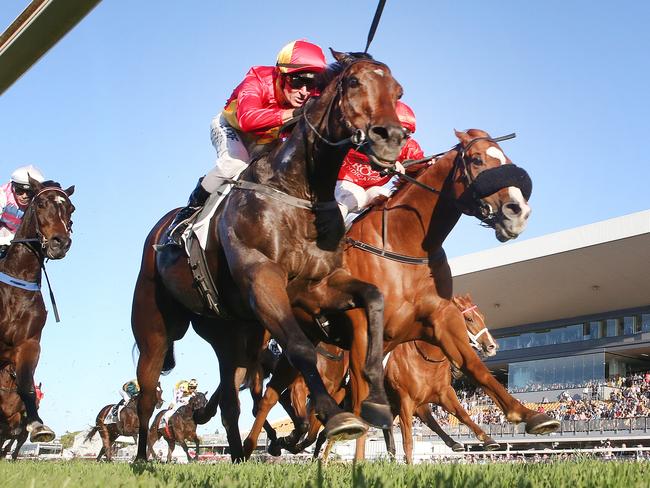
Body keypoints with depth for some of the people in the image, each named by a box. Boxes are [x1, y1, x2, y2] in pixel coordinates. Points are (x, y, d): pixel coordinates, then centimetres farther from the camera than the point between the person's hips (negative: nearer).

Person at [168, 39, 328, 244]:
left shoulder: (312, 98, -29)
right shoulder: (258, 81, -41)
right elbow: (247, 118, -61)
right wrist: (293, 113, -71)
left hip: (264, 139, 5)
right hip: (230, 126, -5)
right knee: (236, 163, -31)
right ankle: (191, 209, -10)